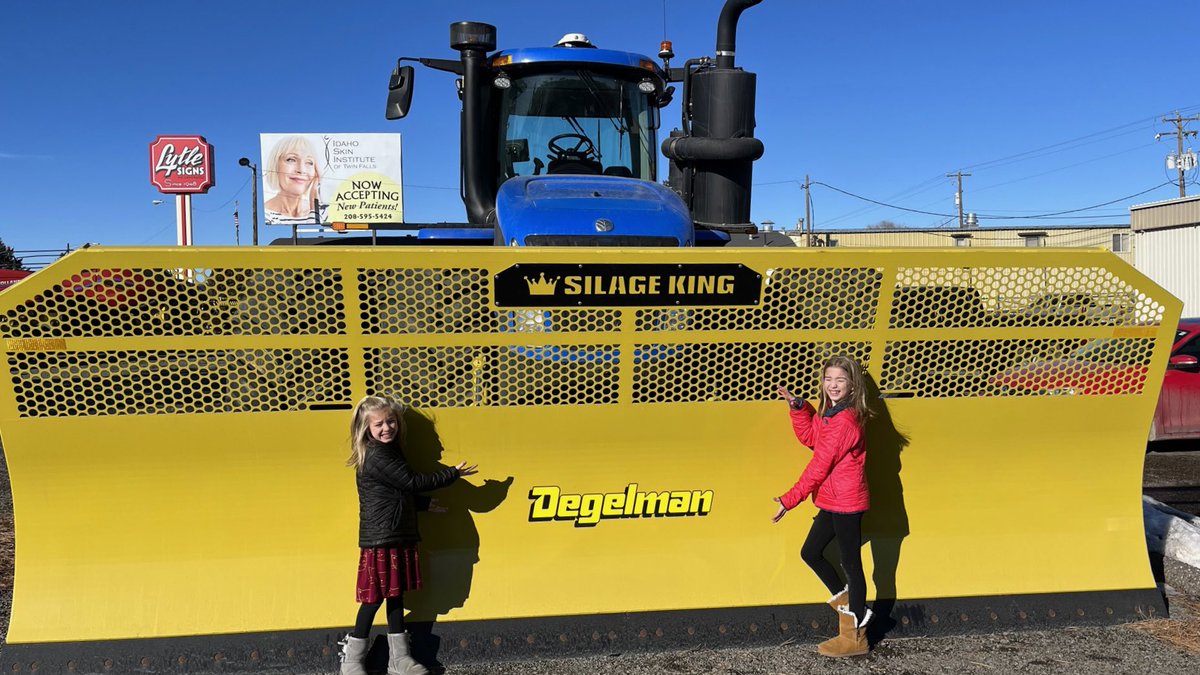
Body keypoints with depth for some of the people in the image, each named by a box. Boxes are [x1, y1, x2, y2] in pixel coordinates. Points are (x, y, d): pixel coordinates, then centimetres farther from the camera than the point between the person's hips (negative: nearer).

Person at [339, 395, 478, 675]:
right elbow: (412, 482, -18)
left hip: (397, 537, 9)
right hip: (380, 539, -9)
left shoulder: (389, 451, 14)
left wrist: (427, 504, 12)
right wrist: (452, 474, -11)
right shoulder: (377, 456, -17)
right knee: (374, 598, -2)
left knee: (395, 594, 12)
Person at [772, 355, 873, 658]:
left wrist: (790, 499, -15)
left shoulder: (844, 421, -22)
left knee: (850, 564, 1)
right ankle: (847, 604, 32)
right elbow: (809, 437, 18)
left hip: (846, 503, -10)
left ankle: (856, 637, 12)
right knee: (810, 552, 16)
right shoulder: (827, 414, 8)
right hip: (832, 502, 10)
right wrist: (797, 406, 4)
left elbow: (820, 466, -20)